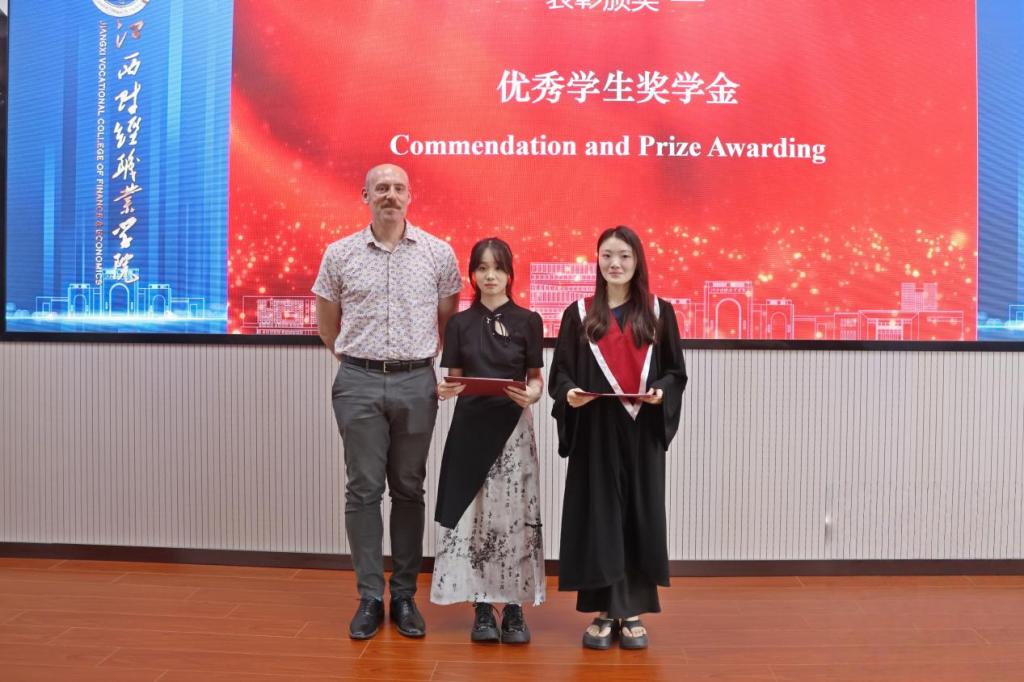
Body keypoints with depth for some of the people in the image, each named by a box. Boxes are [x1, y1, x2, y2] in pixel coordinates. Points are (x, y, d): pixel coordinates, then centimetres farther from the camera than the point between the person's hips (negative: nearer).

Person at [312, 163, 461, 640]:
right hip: (359, 384, 0)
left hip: (416, 383, 0)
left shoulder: (439, 253, 2)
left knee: (408, 490, 8)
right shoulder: (340, 254, 3)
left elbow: (448, 320, 12)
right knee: (363, 490, 3)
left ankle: (405, 596, 19)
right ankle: (369, 597, 13)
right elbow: (327, 323, 13)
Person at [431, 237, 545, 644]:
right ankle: (482, 608, 11)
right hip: (471, 426, 1)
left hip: (513, 427, -1)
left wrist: (532, 394, -17)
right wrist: (444, 390, -16)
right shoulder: (460, 323, 6)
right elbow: (455, 378, 6)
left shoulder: (528, 321, 2)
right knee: (473, 515, 1)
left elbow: (537, 378, 5)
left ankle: (514, 607, 9)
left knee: (513, 515, -2)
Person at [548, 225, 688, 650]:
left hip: (642, 431, 1)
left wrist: (660, 392, -14)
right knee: (598, 516, 2)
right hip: (594, 431, 0)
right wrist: (569, 393, -17)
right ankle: (605, 611, 13)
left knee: (639, 517, 4)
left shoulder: (659, 312, 6)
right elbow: (560, 372, 4)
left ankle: (632, 612, 16)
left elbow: (675, 372, 6)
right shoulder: (579, 314, 5)